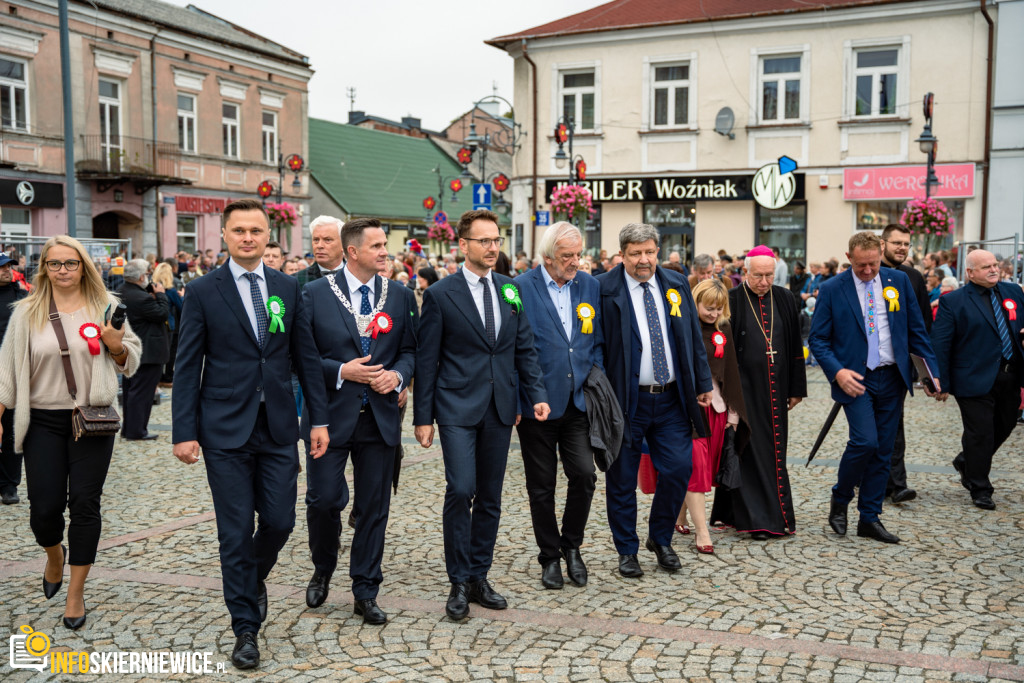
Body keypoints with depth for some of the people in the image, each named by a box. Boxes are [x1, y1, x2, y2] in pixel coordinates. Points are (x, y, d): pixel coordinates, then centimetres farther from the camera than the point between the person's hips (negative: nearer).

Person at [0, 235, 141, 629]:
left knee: (84, 504, 0)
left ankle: (76, 593, 13)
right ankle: (55, 555, 34)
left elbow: (130, 362, 8)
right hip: (43, 422, 1)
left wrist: (116, 346, -14)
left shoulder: (105, 306, 3)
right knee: (44, 507, -1)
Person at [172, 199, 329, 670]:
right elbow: (187, 367, -2)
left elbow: (306, 357, 9)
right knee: (236, 531, 2)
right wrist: (184, 432, -7)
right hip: (226, 430, -2)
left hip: (278, 427, 3)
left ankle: (253, 579, 38)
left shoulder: (288, 289, 6)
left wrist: (319, 418, 4)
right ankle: (245, 628, 16)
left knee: (279, 521, 5)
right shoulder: (203, 292, -2)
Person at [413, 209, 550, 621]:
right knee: (461, 490, -13)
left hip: (500, 409, 5)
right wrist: (423, 417, -5)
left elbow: (525, 349, 13)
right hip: (457, 408, -4)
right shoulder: (440, 295, -3)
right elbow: (426, 360, -3)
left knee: (490, 497, 9)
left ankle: (479, 577, 22)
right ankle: (459, 583, 1)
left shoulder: (511, 292, 10)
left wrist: (537, 394, 0)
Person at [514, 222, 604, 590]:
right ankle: (550, 557, 23)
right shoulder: (520, 288, -6)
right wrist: (516, 400, -8)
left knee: (584, 475, -5)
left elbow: (598, 340, 15)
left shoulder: (590, 286, 7)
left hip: (578, 403, 3)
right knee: (542, 486, 7)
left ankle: (572, 546, 20)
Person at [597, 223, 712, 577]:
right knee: (622, 478, 5)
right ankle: (627, 550, 23)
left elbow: (693, 337, 13)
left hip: (671, 399, 4)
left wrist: (703, 383, 11)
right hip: (626, 399, -3)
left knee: (679, 468, 1)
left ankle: (660, 539, 25)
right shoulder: (604, 288, -7)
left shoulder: (677, 284, 7)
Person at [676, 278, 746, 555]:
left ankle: (680, 516, 27)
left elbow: (731, 369, 12)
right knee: (697, 467, -8)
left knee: (707, 467, 10)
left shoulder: (724, 330, 8)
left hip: (716, 405, 6)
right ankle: (702, 533, -6)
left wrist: (733, 410, 10)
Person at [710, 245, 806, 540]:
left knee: (774, 451, 11)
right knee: (751, 451, -3)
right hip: (744, 390, -4)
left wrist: (796, 388, 9)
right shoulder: (731, 301, -6)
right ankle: (756, 519, 1)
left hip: (775, 390, 5)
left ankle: (775, 513, 23)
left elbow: (795, 346, 10)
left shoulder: (785, 299, 7)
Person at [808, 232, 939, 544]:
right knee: (865, 441, -18)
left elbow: (916, 330, 10)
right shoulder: (832, 290, -4)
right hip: (856, 379, -4)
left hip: (892, 378, 4)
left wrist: (931, 370, 3)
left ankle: (870, 518, 18)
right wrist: (837, 371, -17)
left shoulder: (899, 281, 5)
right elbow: (818, 339, -3)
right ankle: (839, 500, 7)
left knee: (883, 450, 7)